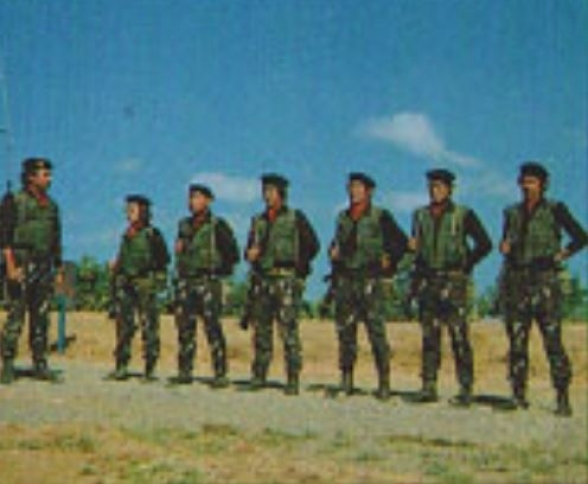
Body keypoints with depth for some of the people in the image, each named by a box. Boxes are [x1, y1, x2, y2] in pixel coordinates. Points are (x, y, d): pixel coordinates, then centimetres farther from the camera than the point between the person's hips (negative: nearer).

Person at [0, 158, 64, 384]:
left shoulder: (51, 206, 15)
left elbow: (56, 241, 19)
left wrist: (59, 270, 15)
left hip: (44, 267, 6)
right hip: (21, 264, -6)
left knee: (41, 318, 6)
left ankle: (40, 364, 10)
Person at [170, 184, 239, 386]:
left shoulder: (217, 226, -4)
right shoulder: (184, 225, 15)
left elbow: (232, 254, -2)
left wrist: (218, 269, -1)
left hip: (208, 282, -6)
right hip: (185, 282, 6)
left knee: (213, 328, -9)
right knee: (185, 328, 6)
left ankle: (221, 375, -7)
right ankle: (184, 372, 13)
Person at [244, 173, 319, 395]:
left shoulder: (295, 218, 3)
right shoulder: (258, 221, 17)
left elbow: (312, 245, 3)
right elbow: (250, 249, 22)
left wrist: (299, 266, -2)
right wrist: (250, 254, 0)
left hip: (287, 279, -5)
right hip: (264, 280, 5)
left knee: (289, 331, -10)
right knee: (261, 329, 7)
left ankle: (293, 381, -9)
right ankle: (258, 377, 15)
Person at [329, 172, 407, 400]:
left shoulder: (380, 216, 0)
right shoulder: (342, 217, 15)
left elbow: (401, 242, 3)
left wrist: (389, 264, 0)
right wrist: (333, 253, 9)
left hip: (369, 280, -5)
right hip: (344, 280, 5)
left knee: (376, 332, -7)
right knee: (345, 331, 5)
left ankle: (384, 383, -4)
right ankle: (346, 382, 12)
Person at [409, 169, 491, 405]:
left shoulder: (463, 215, 0)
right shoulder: (420, 215, 14)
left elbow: (484, 244, 1)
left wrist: (466, 265, -2)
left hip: (452, 280, -4)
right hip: (427, 280, 5)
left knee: (459, 335, -8)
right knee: (429, 336, 4)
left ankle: (465, 389, -6)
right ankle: (429, 386, 8)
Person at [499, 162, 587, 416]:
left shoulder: (554, 210, 3)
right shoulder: (512, 213, 16)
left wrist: (561, 255, -5)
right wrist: (505, 247, 4)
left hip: (544, 281, -4)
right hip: (515, 281, 5)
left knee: (553, 341, -10)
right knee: (516, 341, 4)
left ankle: (563, 399, -8)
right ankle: (518, 396, 10)